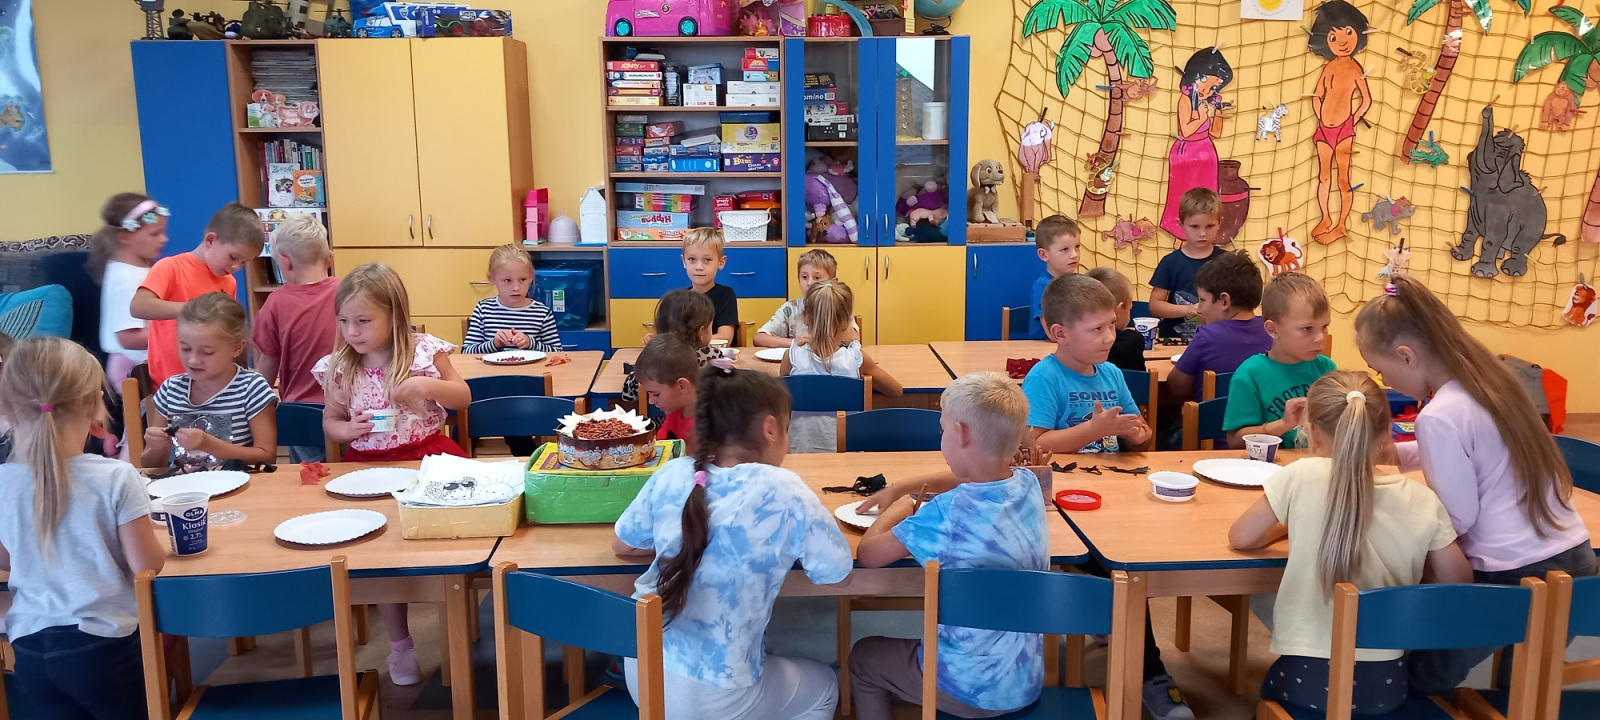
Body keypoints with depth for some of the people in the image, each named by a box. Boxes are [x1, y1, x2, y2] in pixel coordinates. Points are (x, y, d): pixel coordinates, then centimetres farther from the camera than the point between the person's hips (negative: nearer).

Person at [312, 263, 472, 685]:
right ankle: (399, 642, 10)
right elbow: (329, 422, 11)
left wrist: (429, 385, -19)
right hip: (368, 463, 2)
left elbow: (463, 398, 1)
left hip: (427, 456, -2)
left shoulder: (425, 352, -6)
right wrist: (347, 430, -13)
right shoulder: (338, 367, 0)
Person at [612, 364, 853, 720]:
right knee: (824, 686, 26)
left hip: (641, 673, 5)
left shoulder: (672, 474, -4)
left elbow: (622, 545, 11)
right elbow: (838, 576, -6)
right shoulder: (783, 491, -16)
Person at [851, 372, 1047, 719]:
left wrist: (894, 512, 1)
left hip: (966, 688, -6)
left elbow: (868, 554, -17)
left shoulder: (948, 511, -27)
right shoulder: (1028, 483, -8)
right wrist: (906, 485, 13)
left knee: (863, 656, 22)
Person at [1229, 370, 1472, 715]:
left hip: (1307, 678, -3)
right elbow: (1459, 582, 4)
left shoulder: (1302, 476, -14)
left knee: (1274, 688, 29)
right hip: (1385, 682, 3)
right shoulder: (1422, 500, -6)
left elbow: (1240, 538, -3)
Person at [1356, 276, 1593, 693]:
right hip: (1576, 563, 9)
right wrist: (1398, 453, 21)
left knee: (1422, 681, 11)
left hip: (1514, 579, -9)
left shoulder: (1438, 416, -20)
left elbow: (1457, 516, -16)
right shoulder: (1489, 377, 6)